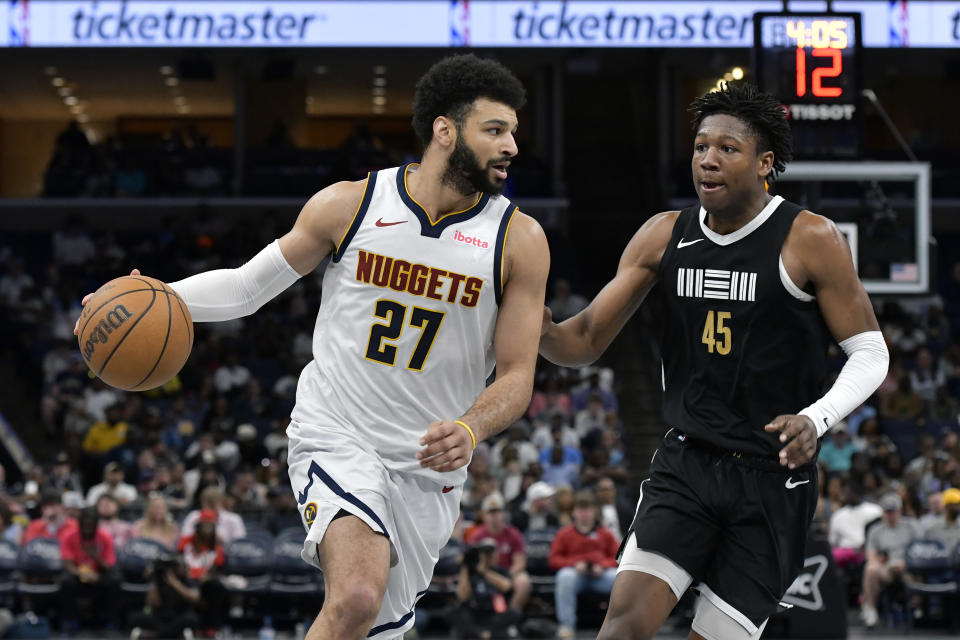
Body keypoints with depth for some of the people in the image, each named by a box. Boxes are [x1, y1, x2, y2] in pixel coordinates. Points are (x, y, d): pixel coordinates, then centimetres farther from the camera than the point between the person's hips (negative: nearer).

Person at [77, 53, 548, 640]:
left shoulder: (519, 240, -5)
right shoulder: (349, 206, -5)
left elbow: (517, 376, -4)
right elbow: (247, 287, 6)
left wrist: (470, 430, -26)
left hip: (428, 468, 3)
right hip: (335, 439, -2)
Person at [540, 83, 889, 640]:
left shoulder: (811, 241, -9)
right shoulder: (664, 237, 3)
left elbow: (870, 353, -4)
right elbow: (585, 342, 5)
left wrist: (816, 418, -23)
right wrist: (541, 328, -20)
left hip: (774, 477, -3)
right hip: (687, 465, 3)